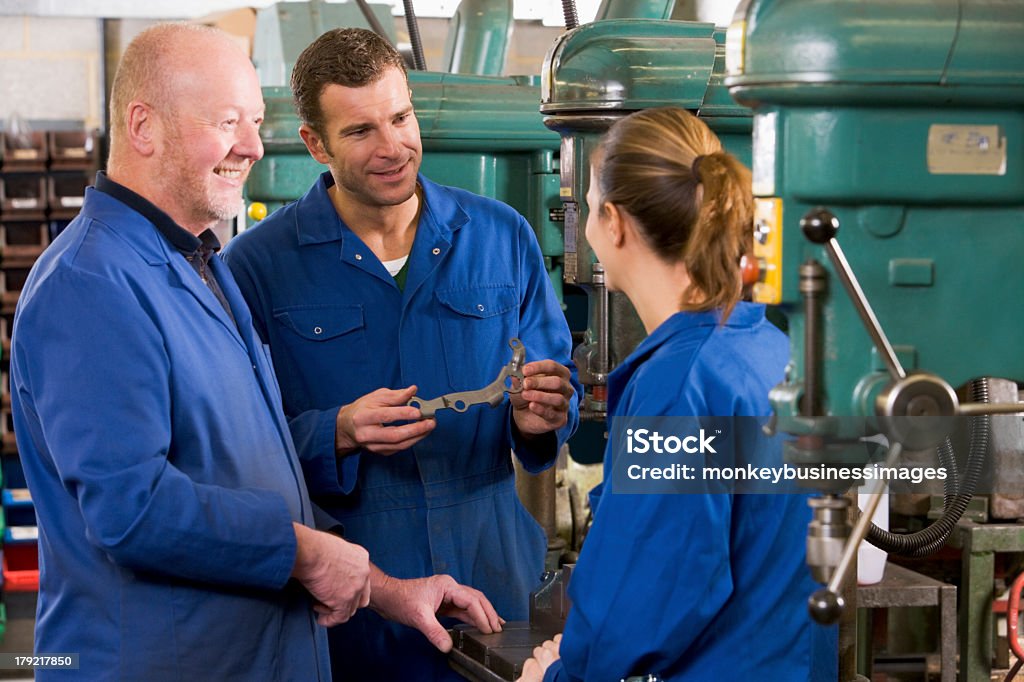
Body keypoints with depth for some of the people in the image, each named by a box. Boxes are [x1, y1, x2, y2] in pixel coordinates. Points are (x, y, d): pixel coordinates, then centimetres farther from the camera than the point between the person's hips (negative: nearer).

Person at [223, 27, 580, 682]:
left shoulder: (503, 236, 2)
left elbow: (559, 379, 8)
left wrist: (540, 418, -14)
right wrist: (338, 435, -25)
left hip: (496, 578, 3)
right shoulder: (257, 265, -7)